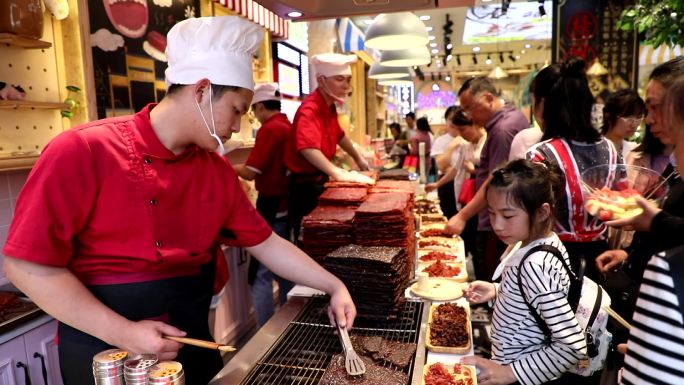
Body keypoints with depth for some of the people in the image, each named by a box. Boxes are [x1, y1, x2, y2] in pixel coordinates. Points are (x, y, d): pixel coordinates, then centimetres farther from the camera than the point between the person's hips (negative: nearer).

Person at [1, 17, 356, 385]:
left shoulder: (218, 172, -1)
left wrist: (333, 286, 0)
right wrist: (123, 332, -20)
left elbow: (266, 244, 4)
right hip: (106, 353, -5)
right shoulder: (84, 151, -17)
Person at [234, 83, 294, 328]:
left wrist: (230, 168, 3)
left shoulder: (268, 130, -15)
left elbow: (250, 173, -16)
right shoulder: (290, 128, 10)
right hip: (289, 206, 9)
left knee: (260, 274, -1)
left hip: (272, 208, -9)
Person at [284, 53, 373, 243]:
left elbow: (338, 135, 25)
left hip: (321, 181, 9)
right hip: (307, 185, -9)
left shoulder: (329, 106, 6)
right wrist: (339, 174, -51)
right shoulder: (310, 109, -24)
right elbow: (308, 148, -42)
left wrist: (358, 158, 33)